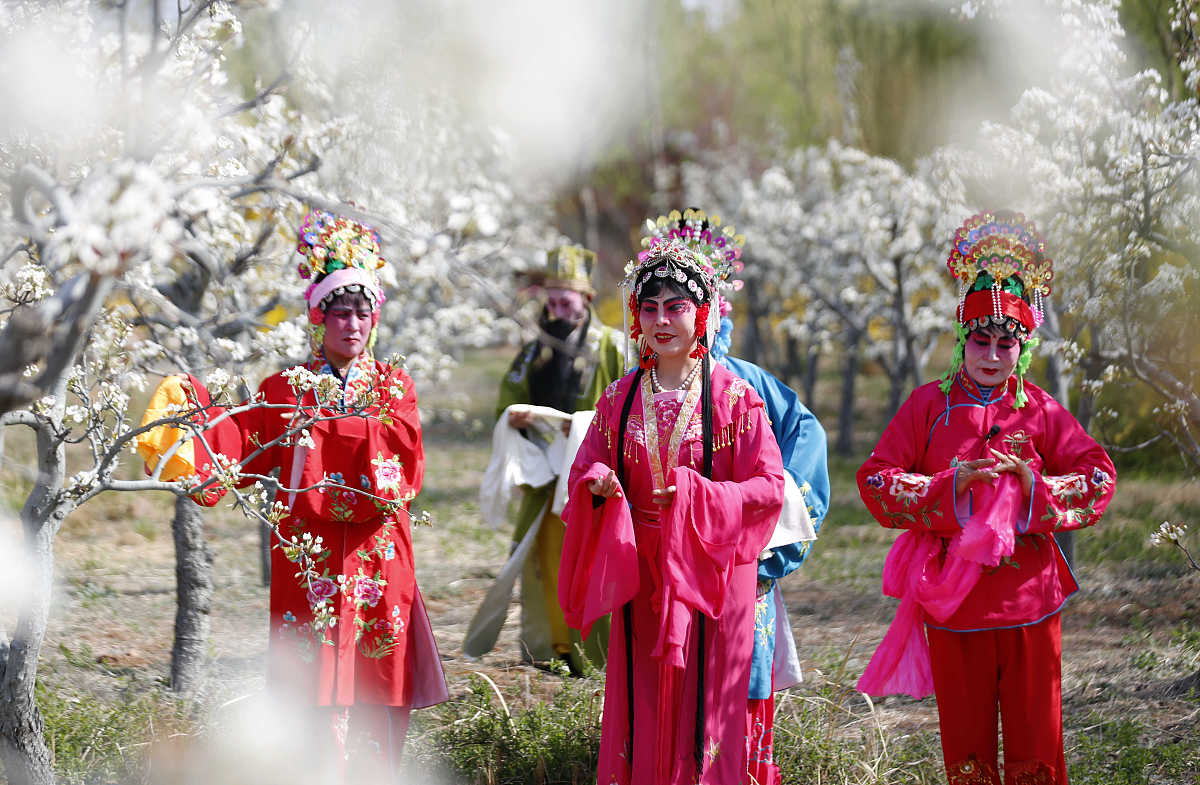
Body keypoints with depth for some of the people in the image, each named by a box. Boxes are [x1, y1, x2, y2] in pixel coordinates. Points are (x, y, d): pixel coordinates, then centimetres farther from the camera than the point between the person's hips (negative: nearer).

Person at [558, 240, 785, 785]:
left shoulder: (734, 398, -4)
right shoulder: (619, 399, 8)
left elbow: (768, 489, -7)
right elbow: (584, 471, 12)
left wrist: (693, 495, -20)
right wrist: (596, 484, -12)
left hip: (708, 574, -3)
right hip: (640, 576, 3)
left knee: (702, 699, -2)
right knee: (640, 706, 4)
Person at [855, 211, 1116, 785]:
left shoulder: (1039, 411, 4)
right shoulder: (929, 405, 2)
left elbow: (1098, 478, 2)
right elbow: (875, 480, -5)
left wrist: (1036, 487, -15)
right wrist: (952, 485, -18)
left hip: (1029, 603, 0)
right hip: (953, 603, 0)